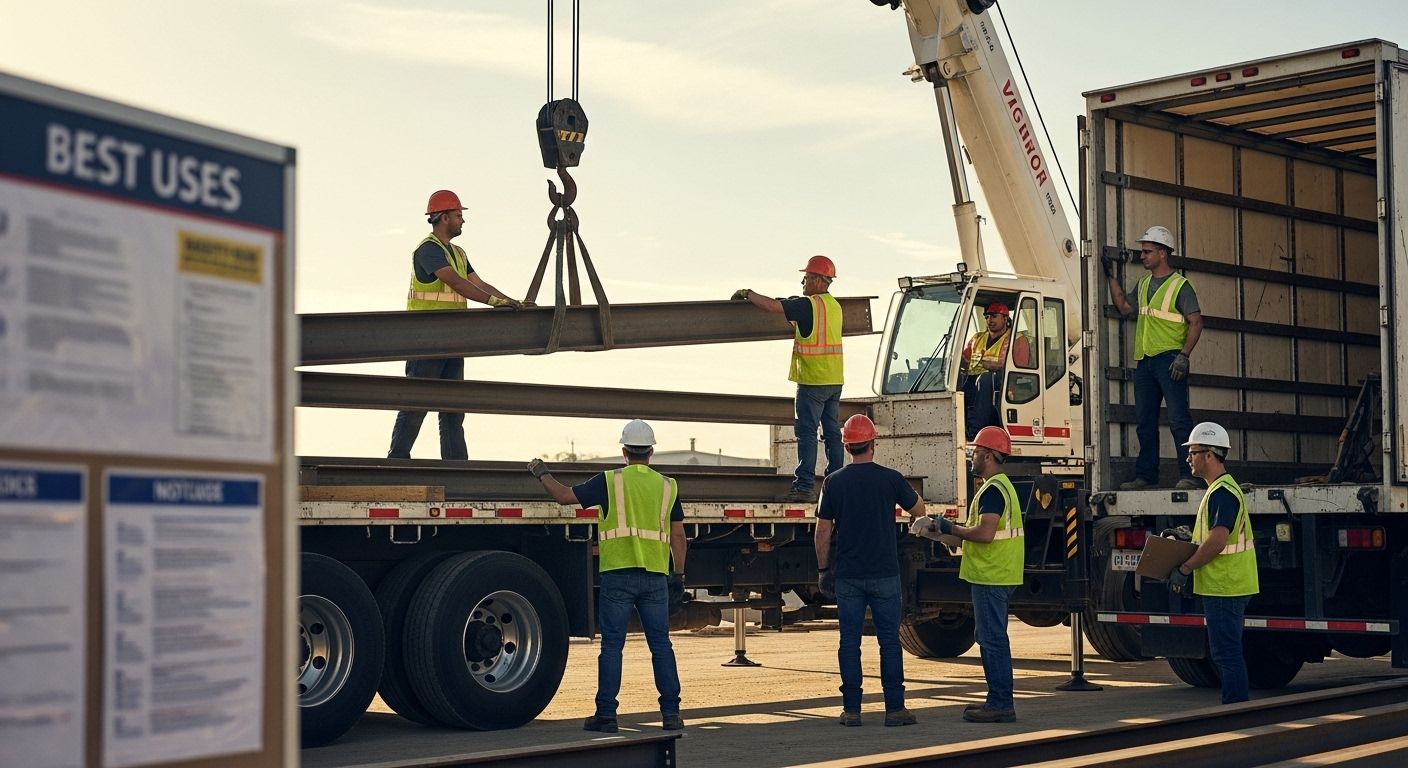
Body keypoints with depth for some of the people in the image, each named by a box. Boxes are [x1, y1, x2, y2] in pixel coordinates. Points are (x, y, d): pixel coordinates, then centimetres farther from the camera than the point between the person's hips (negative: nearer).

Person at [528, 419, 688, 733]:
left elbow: (565, 496, 1)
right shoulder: (667, 486, 8)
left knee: (612, 645, 1)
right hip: (655, 576, 2)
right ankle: (671, 712, 6)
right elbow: (678, 536, 9)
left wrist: (543, 473, 19)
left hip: (618, 575, -2)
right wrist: (678, 576, 16)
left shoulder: (610, 481, -1)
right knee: (661, 645, 7)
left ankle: (606, 714, 2)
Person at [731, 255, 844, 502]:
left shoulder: (809, 305, -13)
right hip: (835, 379, 8)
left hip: (813, 380, -8)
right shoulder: (834, 305, 13)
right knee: (832, 432, 10)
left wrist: (747, 293, -4)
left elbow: (772, 306, -16)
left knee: (806, 432, -6)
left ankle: (804, 486, -8)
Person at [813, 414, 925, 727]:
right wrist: (911, 493, 35)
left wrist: (823, 568, 12)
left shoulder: (833, 482, -1)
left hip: (847, 575, 1)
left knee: (850, 641, 5)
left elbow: (823, 531, 2)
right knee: (889, 641, 4)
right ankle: (895, 708, 4)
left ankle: (851, 709, 5)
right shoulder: (891, 479, -4)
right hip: (884, 573, -1)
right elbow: (918, 510, 13)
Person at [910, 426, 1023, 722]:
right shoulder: (1001, 485, 19)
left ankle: (1001, 704, -5)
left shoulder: (993, 489, -16)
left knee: (992, 640, -8)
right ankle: (999, 701, 19)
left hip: (990, 576, -11)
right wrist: (943, 531, 14)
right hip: (995, 575, 11)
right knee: (993, 639, 14)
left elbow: (985, 533, -25)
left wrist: (949, 528, -12)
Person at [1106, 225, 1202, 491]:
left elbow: (1196, 322, -9)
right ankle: (1146, 476, 13)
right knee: (1144, 422, 8)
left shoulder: (1180, 285, -4)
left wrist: (1184, 355, -19)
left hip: (1169, 358, -7)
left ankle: (1189, 475, -13)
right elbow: (1124, 307, 26)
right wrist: (1111, 277, 21)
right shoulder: (1143, 284, 18)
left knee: (1178, 418, -12)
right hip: (1144, 360, 8)